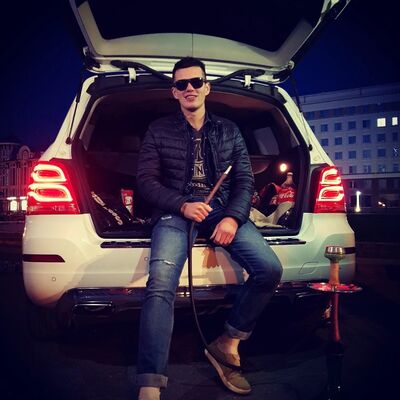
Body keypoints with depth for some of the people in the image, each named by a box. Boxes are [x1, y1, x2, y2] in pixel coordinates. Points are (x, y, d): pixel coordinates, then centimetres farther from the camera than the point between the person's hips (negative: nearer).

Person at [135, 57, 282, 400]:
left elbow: (245, 180, 11)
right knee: (161, 285, -29)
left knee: (270, 268, -21)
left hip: (222, 209, 3)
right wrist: (182, 205, -14)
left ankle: (228, 345, -3)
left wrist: (233, 217, -10)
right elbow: (146, 180, 4)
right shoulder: (159, 130, 13)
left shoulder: (229, 131, 19)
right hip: (175, 211, -2)